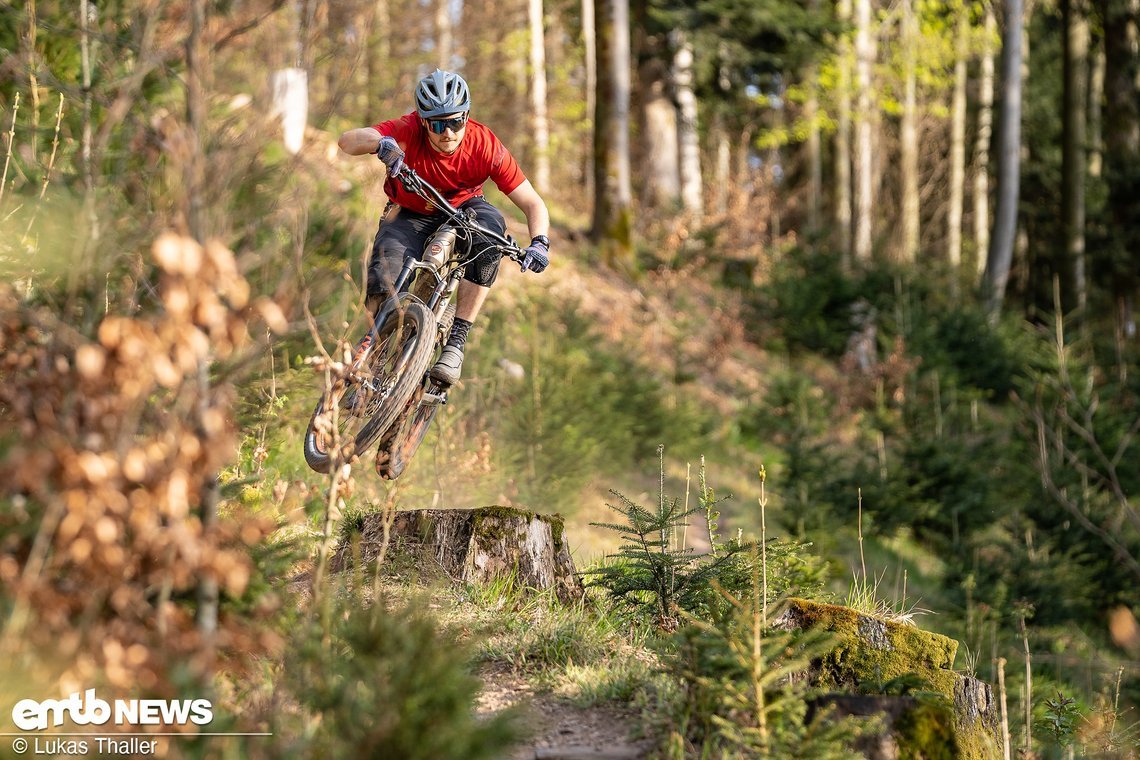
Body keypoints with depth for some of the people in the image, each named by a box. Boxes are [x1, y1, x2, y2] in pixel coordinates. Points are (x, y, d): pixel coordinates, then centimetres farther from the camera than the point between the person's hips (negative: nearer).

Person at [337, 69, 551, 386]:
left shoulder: (486, 146, -26)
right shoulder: (408, 131, -28)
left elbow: (533, 203, -22)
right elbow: (348, 141, -41)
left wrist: (539, 243, -42)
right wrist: (381, 143, -62)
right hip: (412, 215, -1)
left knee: (490, 223, -33)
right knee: (384, 274, -28)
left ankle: (457, 340, -28)